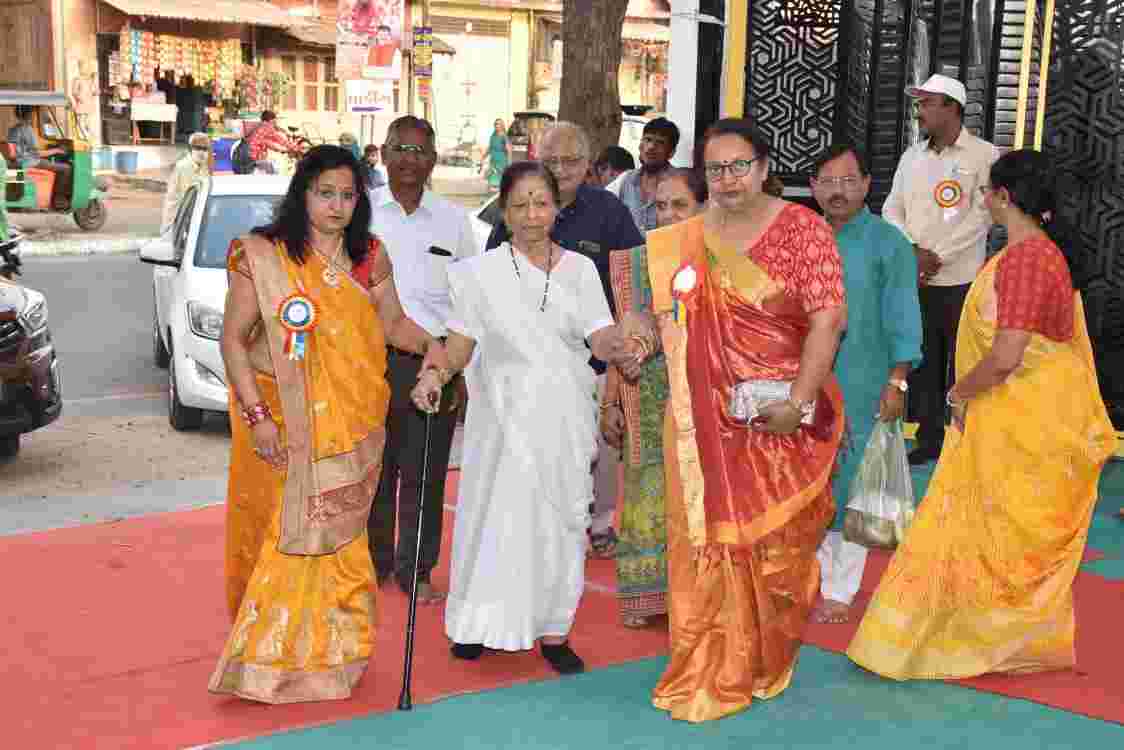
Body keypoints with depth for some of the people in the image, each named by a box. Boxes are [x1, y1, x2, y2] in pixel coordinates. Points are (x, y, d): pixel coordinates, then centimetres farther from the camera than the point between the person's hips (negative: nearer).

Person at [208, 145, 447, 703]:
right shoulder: (262, 255, -7)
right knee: (277, 531, 3)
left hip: (351, 425, 3)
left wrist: (427, 342, -6)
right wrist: (256, 416, -13)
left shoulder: (371, 256, 4)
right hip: (281, 422, -3)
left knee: (333, 536, 8)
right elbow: (233, 340, -7)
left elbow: (392, 323, 14)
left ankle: (326, 650, 24)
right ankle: (264, 653, 19)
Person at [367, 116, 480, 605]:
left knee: (424, 474, 4)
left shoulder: (453, 220, 7)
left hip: (433, 359, 0)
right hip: (369, 357, 0)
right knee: (373, 468, 6)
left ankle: (416, 570, 17)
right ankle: (372, 563, 22)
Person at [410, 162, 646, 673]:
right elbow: (462, 341, -2)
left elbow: (600, 335, -5)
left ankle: (552, 628, 16)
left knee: (559, 517, 5)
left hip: (564, 414, 1)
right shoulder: (483, 272, 1)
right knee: (495, 513, 2)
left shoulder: (579, 269, 5)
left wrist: (621, 351, -28)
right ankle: (479, 620, 19)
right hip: (504, 412, -1)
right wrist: (437, 374, -21)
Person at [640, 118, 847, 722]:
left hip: (782, 422, -3)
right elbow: (671, 321, 16)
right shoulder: (685, 239, 8)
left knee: (778, 543, 7)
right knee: (708, 541, 4)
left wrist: (797, 401, -17)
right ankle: (708, 675, 15)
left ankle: (766, 665, 26)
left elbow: (828, 317, -11)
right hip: (705, 421, 3)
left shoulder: (801, 228, -5)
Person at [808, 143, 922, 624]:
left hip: (859, 388, -4)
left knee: (850, 483, 1)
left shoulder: (887, 242, -3)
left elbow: (901, 318, -6)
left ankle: (840, 592, 13)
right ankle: (814, 574, 26)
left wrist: (897, 382, -11)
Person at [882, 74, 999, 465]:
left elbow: (980, 218, -12)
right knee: (922, 361, 10)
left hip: (960, 280, -5)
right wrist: (913, 252, -8)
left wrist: (935, 256, -14)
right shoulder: (912, 156, 12)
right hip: (914, 279, 5)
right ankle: (929, 438, 20)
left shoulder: (984, 155, -4)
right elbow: (892, 210, 9)